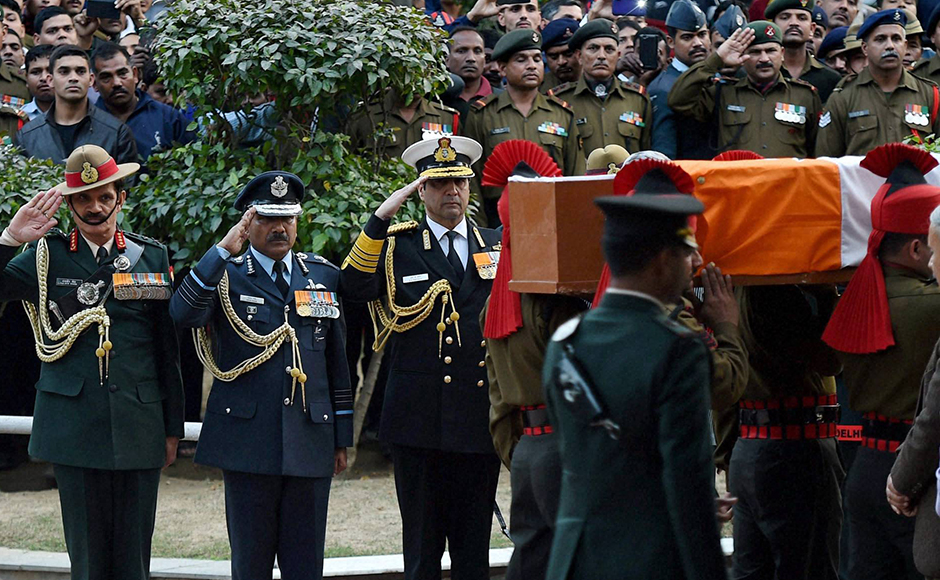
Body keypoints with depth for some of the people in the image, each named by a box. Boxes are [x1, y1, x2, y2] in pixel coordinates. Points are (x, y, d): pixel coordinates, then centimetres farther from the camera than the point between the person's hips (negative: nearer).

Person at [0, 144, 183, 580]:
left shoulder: (152, 258, 10)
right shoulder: (47, 257, 5)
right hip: (75, 427, -1)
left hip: (138, 427, 1)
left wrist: (172, 428, 11)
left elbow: (167, 349, 12)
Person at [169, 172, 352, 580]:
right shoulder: (224, 275, 3)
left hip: (310, 441, 3)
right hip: (248, 444, -3)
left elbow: (337, 361, 16)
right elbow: (183, 314, -19)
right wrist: (224, 250, -22)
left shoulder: (324, 277, 13)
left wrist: (342, 437, 14)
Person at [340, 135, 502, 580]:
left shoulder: (497, 244, 12)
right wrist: (381, 217, -18)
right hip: (419, 421, -2)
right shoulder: (395, 245, 4)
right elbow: (355, 286, -14)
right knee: (422, 544, 3)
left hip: (478, 421, 2)